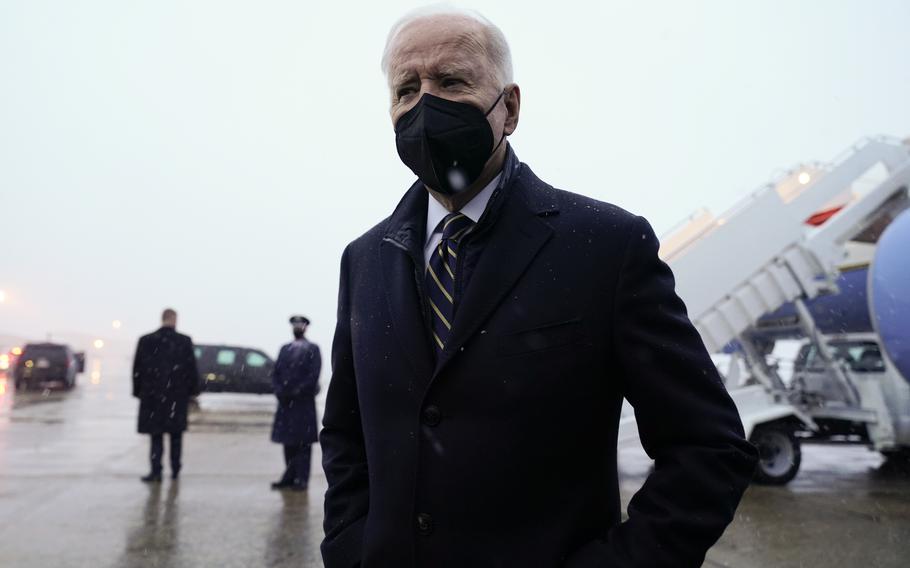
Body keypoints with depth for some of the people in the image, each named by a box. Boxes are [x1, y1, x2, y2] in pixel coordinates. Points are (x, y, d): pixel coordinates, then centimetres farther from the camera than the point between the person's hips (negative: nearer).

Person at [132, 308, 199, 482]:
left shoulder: (146, 341, -2)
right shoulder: (185, 341, -6)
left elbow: (137, 369, 1)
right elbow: (191, 368, -4)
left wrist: (138, 391, 10)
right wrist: (193, 390, 7)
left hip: (153, 395, 1)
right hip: (178, 396, 0)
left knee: (156, 434, 7)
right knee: (176, 433, 12)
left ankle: (156, 470, -1)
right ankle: (175, 470, 17)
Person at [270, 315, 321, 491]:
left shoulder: (313, 349, 2)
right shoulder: (285, 349, 16)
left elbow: (313, 375, -7)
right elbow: (276, 372, 11)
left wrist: (296, 392, -13)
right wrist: (279, 391, -5)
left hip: (304, 402, -4)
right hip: (285, 403, 5)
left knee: (303, 443, -3)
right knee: (288, 442, 7)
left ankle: (301, 479, 0)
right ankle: (289, 477, 14)